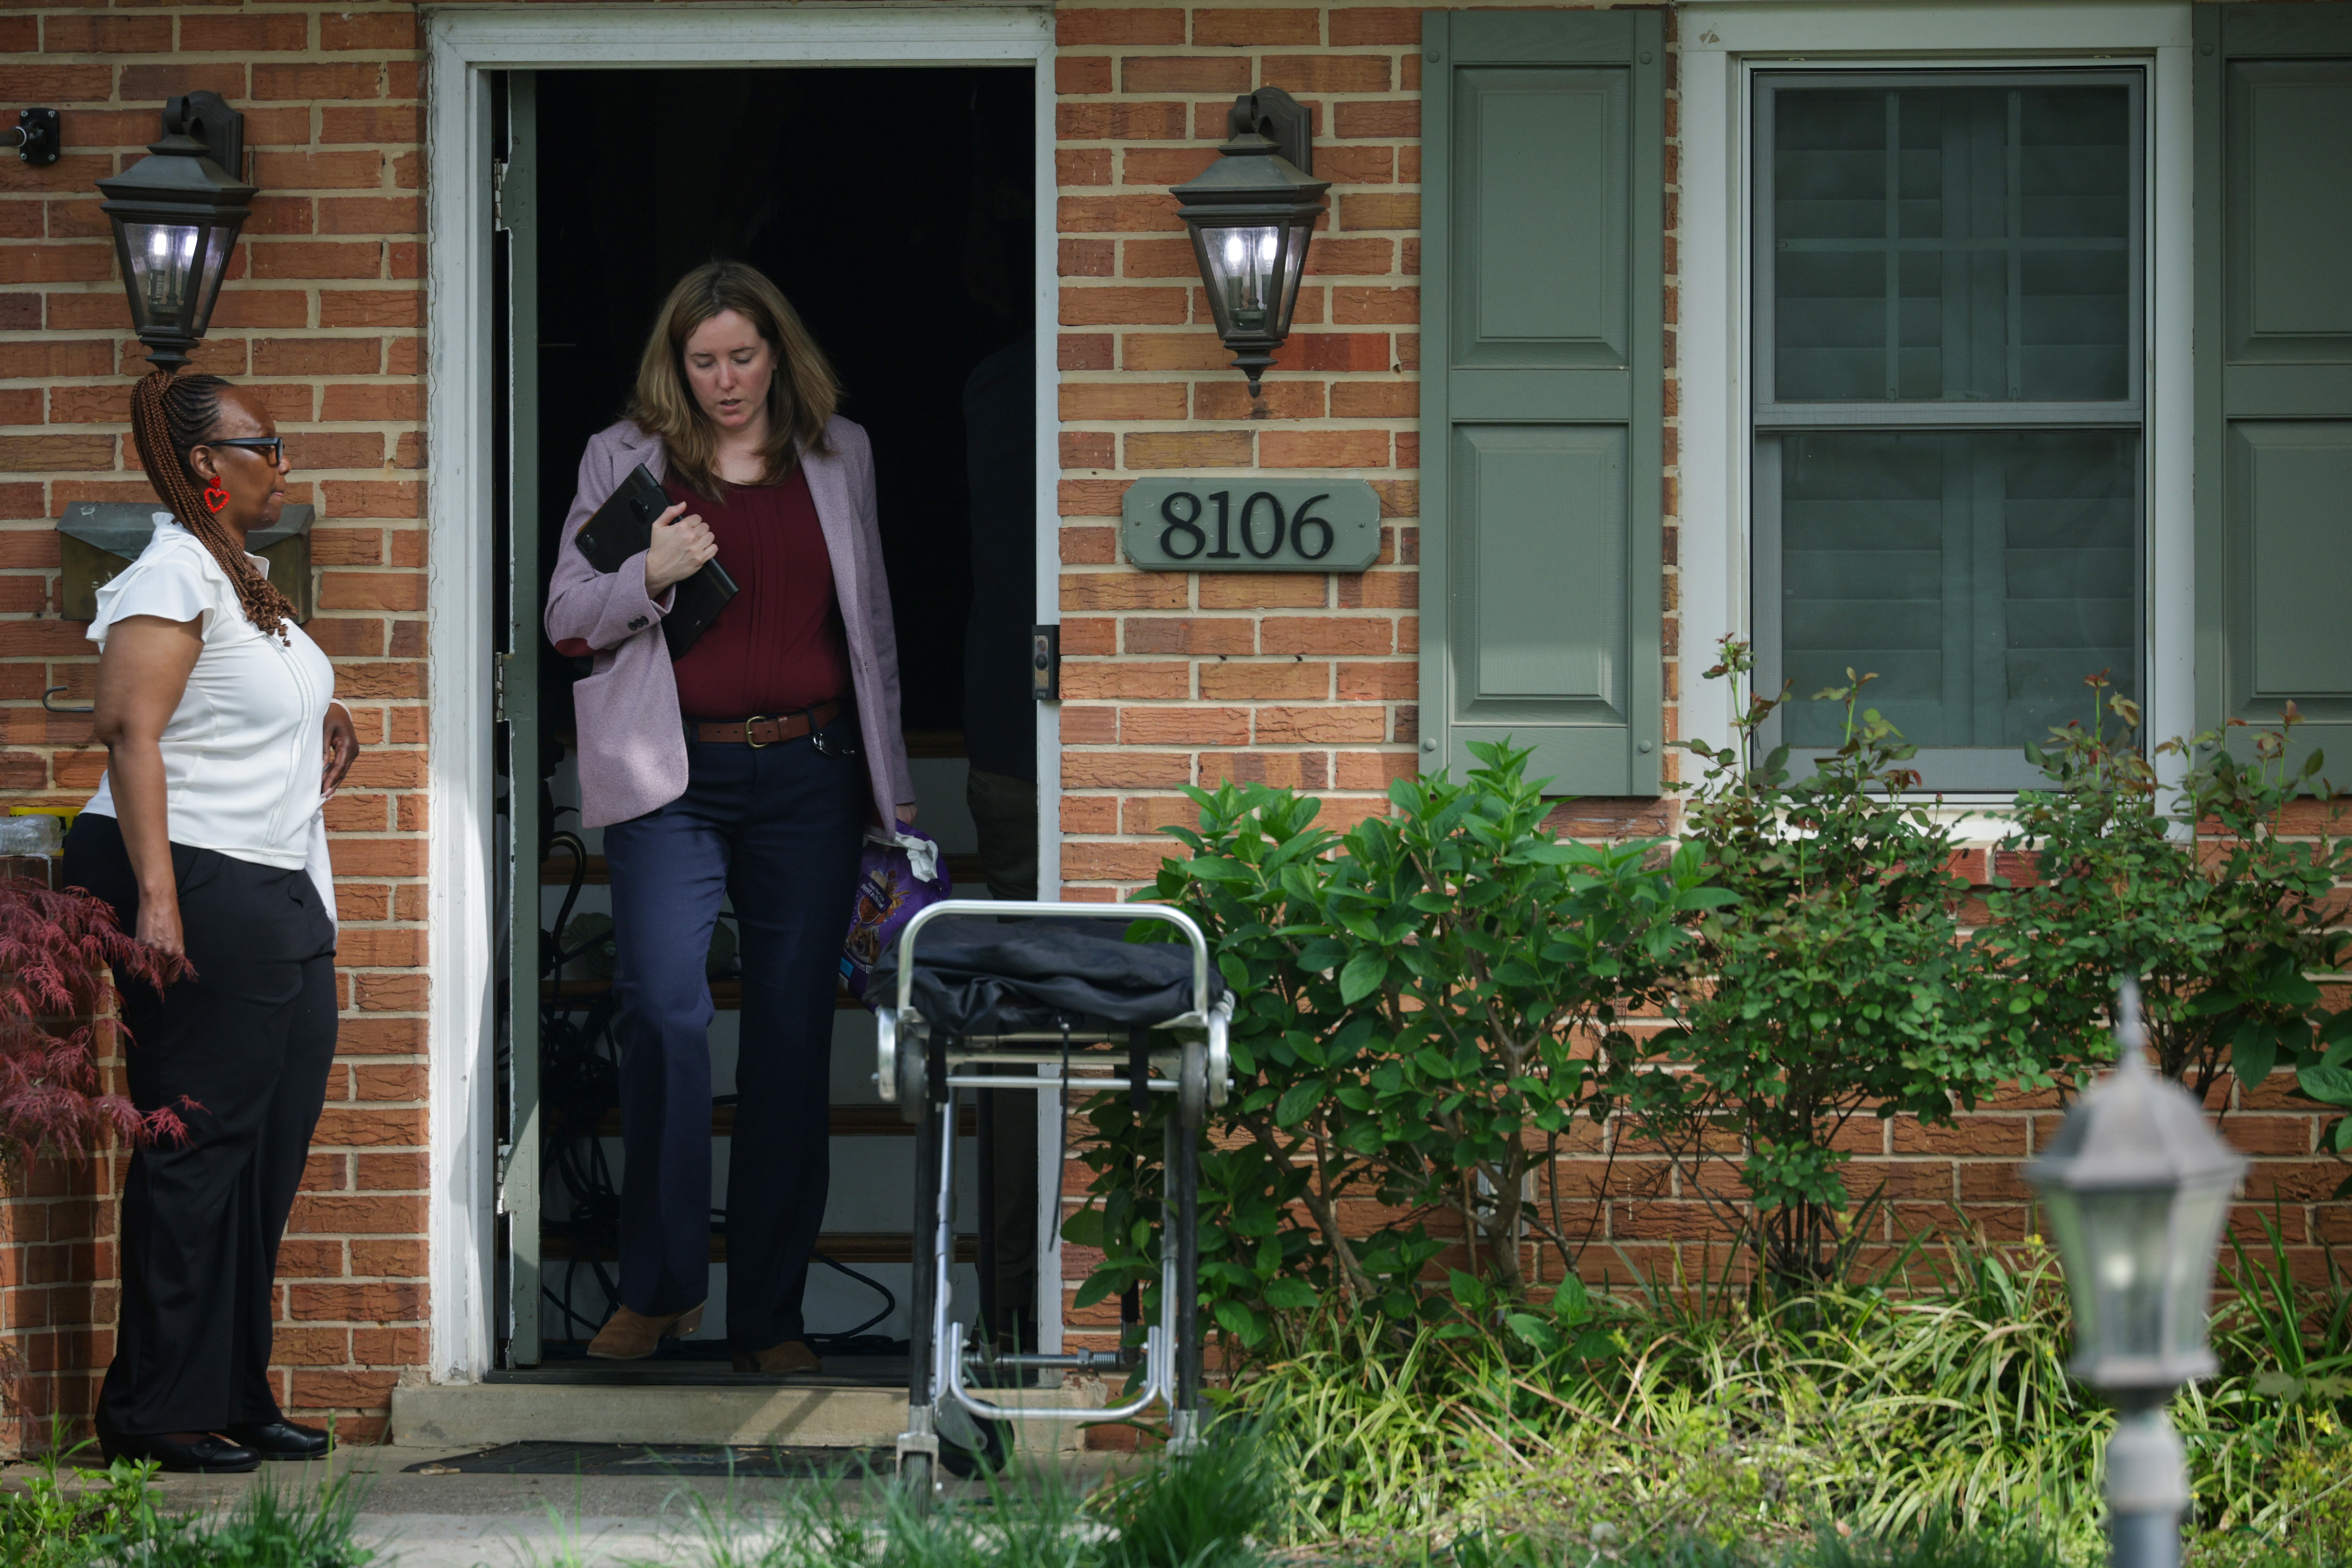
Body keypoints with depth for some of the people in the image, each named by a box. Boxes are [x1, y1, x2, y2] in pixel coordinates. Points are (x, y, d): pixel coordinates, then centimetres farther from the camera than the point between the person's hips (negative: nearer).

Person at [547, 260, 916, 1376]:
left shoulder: (839, 456, 13)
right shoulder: (625, 460, 7)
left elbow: (871, 624, 18)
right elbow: (567, 620, 6)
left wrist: (895, 783, 16)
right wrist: (648, 577, -13)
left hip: (809, 777, 2)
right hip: (674, 779, -2)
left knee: (794, 1033, 1)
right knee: (662, 1006, -18)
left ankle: (770, 1313, 8)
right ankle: (660, 1285, -5)